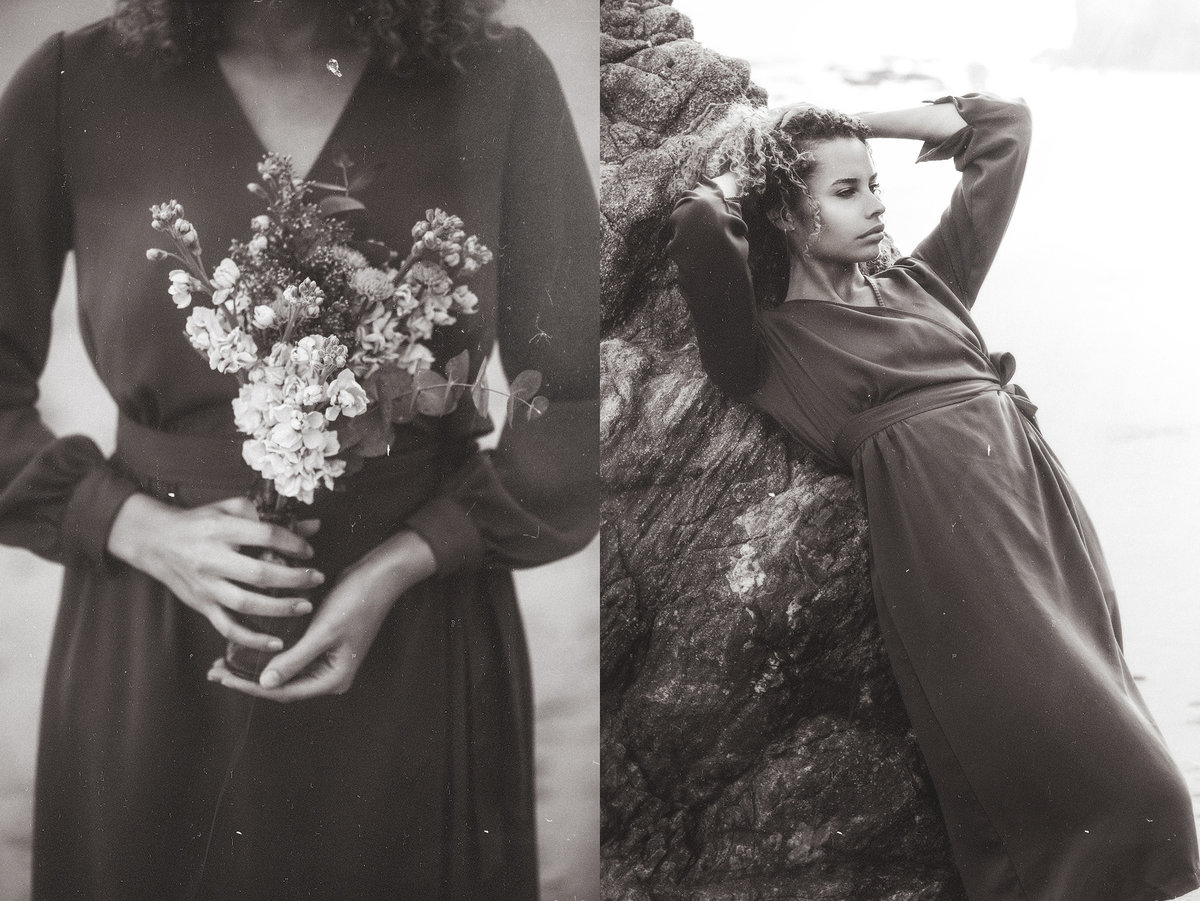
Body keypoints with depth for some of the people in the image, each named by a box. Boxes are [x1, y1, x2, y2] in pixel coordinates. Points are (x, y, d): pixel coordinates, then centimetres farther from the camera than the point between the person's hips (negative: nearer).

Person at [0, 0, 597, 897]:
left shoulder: (499, 81, -6)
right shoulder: (73, 88, -5)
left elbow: (578, 402, -2)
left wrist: (405, 562, -12)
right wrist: (136, 527, -11)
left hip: (420, 641, 0)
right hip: (147, 649, 1)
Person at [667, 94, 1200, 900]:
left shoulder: (922, 281, 23)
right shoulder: (770, 343, 6)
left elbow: (1004, 125, 30)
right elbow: (698, 227, -13)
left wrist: (849, 124, 25)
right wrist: (741, 169, 10)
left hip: (1045, 501, 6)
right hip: (945, 534, -6)